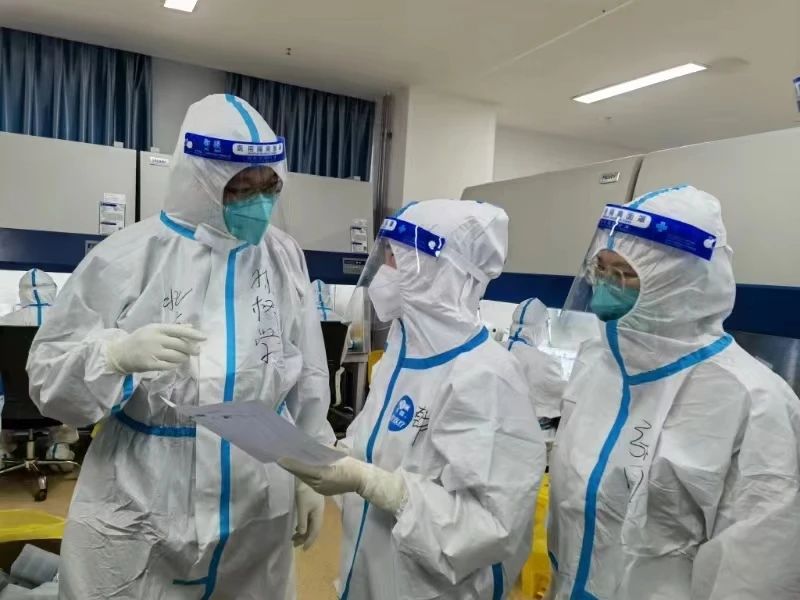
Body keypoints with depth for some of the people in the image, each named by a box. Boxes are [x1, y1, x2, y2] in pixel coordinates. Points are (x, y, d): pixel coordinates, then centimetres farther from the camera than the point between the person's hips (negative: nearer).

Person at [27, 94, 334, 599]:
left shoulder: (285, 257, 0)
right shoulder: (130, 254, -10)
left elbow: (309, 378, 7)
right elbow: (47, 370, -7)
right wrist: (120, 353, -27)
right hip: (141, 511, -2)